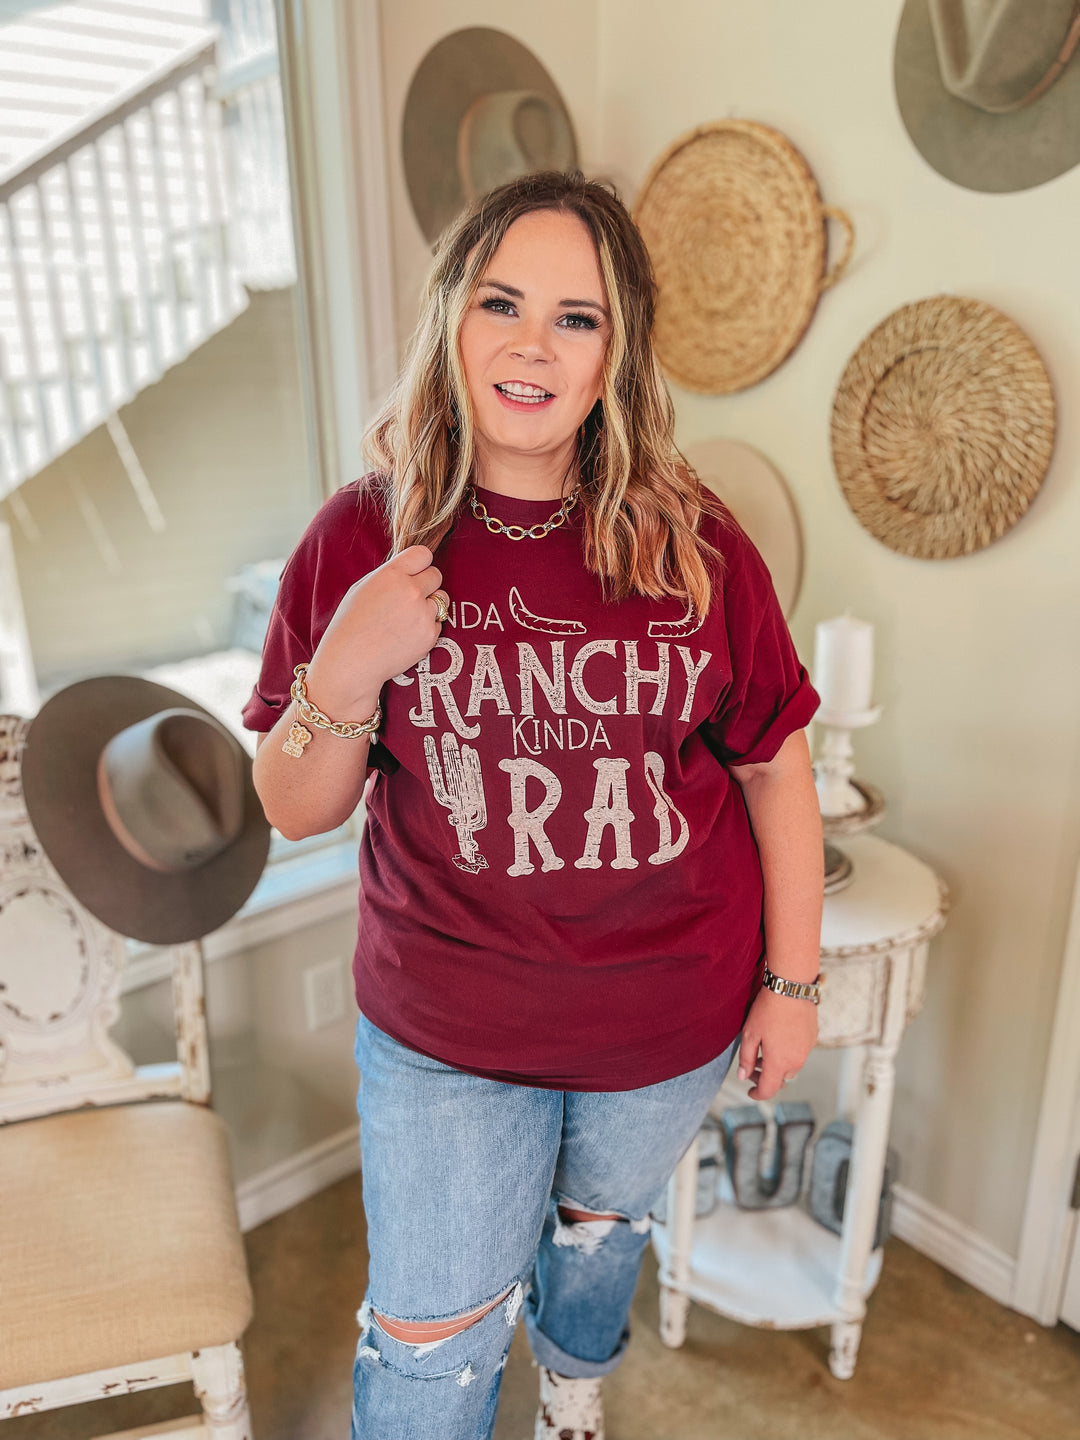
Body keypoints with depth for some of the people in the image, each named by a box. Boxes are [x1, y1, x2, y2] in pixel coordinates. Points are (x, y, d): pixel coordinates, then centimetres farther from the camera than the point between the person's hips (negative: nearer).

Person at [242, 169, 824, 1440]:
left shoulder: (691, 546, -12)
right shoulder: (362, 539, -12)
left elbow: (775, 765, -2)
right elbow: (294, 811, -7)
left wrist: (792, 981, 0)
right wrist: (343, 675, -27)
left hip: (671, 1016, 3)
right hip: (446, 1028, -1)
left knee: (603, 1223, 30)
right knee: (432, 1333, 12)